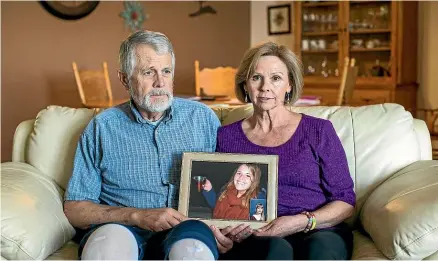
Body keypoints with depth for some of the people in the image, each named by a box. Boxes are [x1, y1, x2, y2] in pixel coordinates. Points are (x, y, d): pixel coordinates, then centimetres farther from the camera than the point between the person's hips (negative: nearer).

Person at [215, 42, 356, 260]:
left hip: (319, 233, 1)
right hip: (254, 239, 0)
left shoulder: (319, 131, 7)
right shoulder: (227, 136, 12)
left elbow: (345, 201, 5)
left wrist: (301, 222, -13)